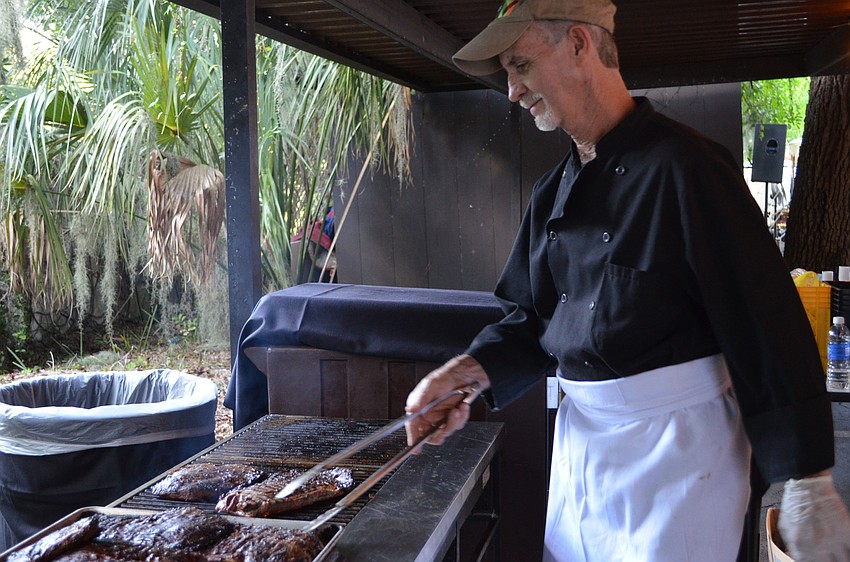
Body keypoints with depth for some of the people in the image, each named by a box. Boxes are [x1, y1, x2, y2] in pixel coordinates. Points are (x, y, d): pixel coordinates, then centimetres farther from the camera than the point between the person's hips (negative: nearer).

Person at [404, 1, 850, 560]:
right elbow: (531, 316, 11)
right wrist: (471, 369, -8)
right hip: (580, 431, 8)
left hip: (679, 442, -8)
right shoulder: (554, 191, 8)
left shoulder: (683, 165, -18)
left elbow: (767, 320, -19)